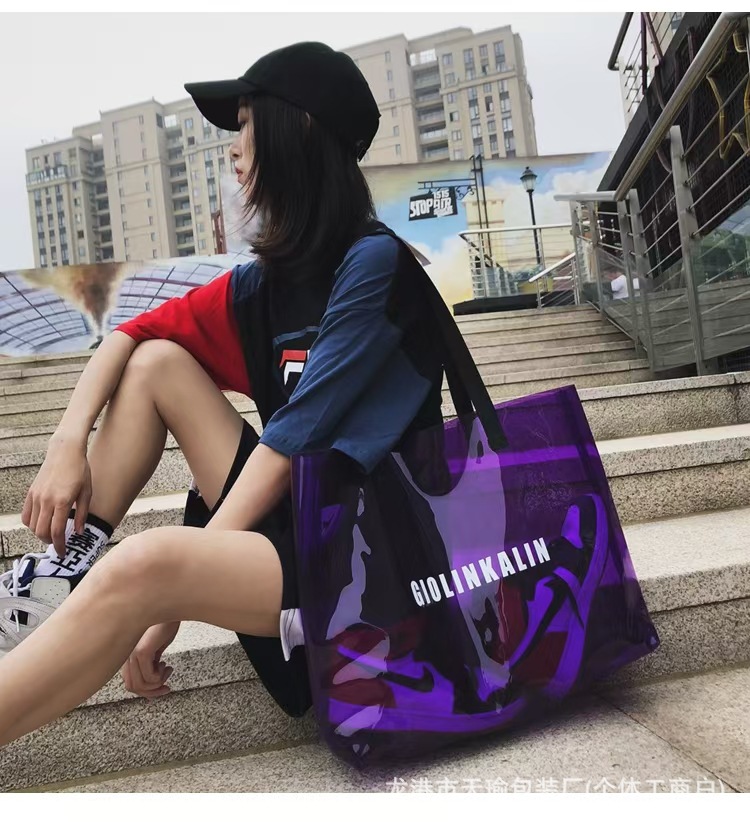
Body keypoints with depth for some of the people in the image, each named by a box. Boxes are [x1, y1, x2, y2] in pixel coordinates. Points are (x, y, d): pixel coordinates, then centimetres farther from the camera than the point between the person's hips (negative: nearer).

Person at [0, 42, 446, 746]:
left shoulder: (374, 261, -14)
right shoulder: (263, 283, 7)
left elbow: (295, 437, -19)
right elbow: (127, 336, 14)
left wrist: (171, 600, -15)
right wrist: (68, 443, -3)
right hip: (287, 514, 7)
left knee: (143, 566, -31)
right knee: (156, 360, 6)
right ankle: (67, 565, 5)